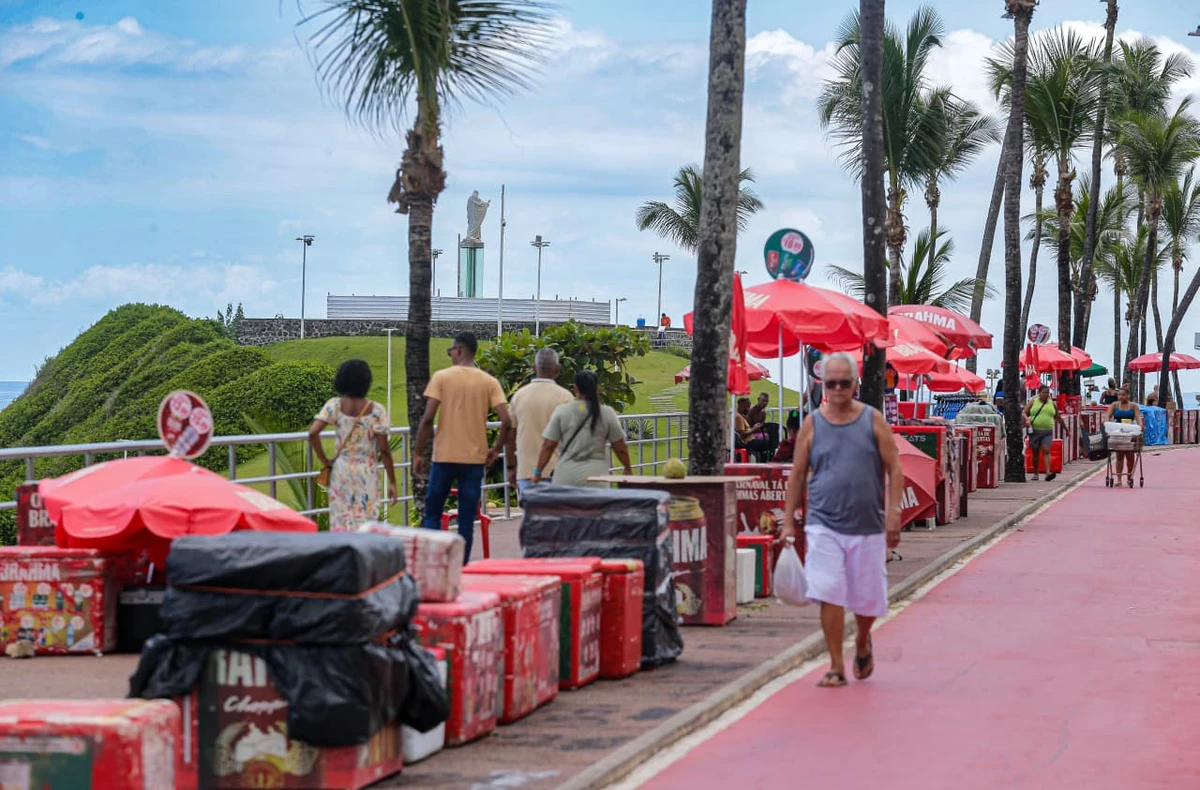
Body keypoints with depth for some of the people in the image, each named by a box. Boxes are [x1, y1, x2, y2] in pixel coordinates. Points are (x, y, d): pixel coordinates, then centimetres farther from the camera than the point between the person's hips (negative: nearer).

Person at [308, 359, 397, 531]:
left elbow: (313, 433, -14)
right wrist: (392, 482, 0)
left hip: (341, 471, 2)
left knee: (341, 523, 8)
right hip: (367, 473, -2)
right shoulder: (376, 410, -8)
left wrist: (325, 461, -2)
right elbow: (384, 450, -8)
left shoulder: (334, 405, -4)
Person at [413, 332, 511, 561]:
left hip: (444, 457, -2)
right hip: (475, 458, 2)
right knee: (467, 519, 6)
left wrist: (418, 453, -2)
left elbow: (427, 418, -10)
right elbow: (506, 420, -6)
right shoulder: (489, 382, 3)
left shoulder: (442, 377, -4)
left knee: (432, 512, 10)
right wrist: (496, 450, 8)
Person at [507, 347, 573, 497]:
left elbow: (510, 435, 9)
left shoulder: (519, 395, 4)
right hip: (555, 472, -3)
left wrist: (511, 467, 18)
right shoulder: (564, 396, -6)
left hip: (526, 472, 3)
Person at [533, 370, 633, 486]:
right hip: (595, 477, -1)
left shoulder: (562, 412, 1)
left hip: (566, 477, 1)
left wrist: (538, 472, 8)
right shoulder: (607, 413, 1)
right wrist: (628, 469, 21)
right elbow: (621, 448, 6)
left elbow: (547, 446, 1)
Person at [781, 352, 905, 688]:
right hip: (824, 525, -1)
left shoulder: (873, 421, 2)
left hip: (868, 526, 1)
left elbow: (894, 468, 2)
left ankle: (862, 643, 40)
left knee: (868, 600, 9)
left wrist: (893, 514, -9)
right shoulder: (812, 424, 3)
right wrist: (788, 522, 5)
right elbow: (797, 475, 8)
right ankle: (836, 667, -3)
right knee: (829, 595, -12)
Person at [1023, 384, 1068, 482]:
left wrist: (1065, 429, 25)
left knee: (1046, 451, -13)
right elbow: (1024, 413, 3)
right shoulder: (1033, 402, 6)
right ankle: (1035, 473, 18)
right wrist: (1027, 420, -19)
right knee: (1035, 452, 7)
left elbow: (1058, 418, 20)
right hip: (1034, 431, 0)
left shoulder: (1052, 404, 11)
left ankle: (1048, 473, -23)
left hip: (1047, 432, 0)